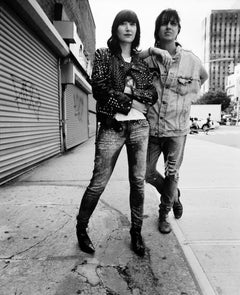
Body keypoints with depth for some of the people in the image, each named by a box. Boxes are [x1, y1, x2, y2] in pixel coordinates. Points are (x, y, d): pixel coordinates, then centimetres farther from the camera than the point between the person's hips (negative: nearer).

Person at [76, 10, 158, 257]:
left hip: (139, 126, 4)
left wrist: (131, 91, -9)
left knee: (138, 181, 4)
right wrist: (133, 103, -8)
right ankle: (81, 228, 21)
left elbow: (153, 94, 9)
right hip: (111, 127, -3)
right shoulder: (103, 55, 8)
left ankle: (136, 232, 21)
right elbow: (99, 90, -7)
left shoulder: (141, 60, 17)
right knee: (98, 183, -2)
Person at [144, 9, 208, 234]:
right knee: (147, 173, 8)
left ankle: (164, 214, 30)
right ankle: (174, 195, 37)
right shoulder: (146, 59, -4)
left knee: (172, 174, 7)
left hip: (177, 128, 0)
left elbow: (203, 76, 20)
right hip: (150, 127, 1)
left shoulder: (190, 60, -1)